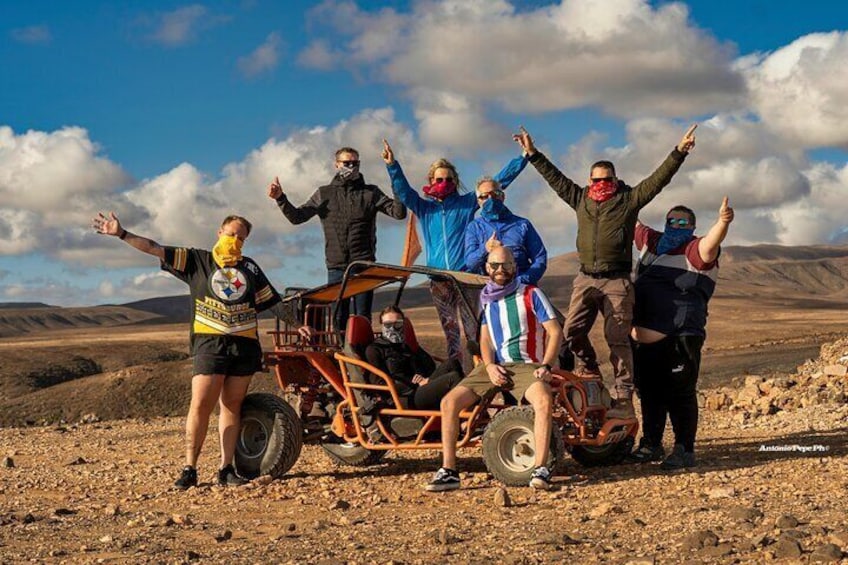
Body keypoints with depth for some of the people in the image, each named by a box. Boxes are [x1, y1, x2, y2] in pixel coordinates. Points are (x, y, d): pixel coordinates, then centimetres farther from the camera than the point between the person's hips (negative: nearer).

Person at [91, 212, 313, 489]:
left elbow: (273, 300, 22)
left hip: (245, 344, 3)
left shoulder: (250, 268, 16)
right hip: (210, 342, -3)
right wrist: (121, 234, -6)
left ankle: (226, 469, 7)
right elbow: (154, 249, 2)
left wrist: (297, 324, 17)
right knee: (200, 405, -10)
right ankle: (190, 469, -4)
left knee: (231, 406, 4)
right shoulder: (197, 260, 8)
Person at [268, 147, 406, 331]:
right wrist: (280, 199, -7)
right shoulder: (324, 194, 12)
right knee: (337, 317, 0)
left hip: (364, 265, -1)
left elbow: (398, 213, -1)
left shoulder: (370, 192, 9)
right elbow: (297, 216, 9)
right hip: (336, 267, 1)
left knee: (363, 317, 0)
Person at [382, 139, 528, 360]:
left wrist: (523, 158, 6)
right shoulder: (424, 207, 16)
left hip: (465, 275, -3)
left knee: (472, 327, -9)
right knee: (449, 329, 4)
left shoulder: (468, 202, 10)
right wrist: (392, 166, -14)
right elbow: (403, 191, 3)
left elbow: (499, 182, 10)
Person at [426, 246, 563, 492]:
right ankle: (448, 471, -11)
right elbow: (485, 338, 15)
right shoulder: (486, 298, 16)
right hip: (494, 366, 5)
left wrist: (545, 366, -14)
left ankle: (540, 469, -36)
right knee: (449, 402, -14)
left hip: (527, 365, -4)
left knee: (544, 400, -37)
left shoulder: (531, 294, 2)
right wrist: (490, 366, -5)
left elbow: (555, 332, -1)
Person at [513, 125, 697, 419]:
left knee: (618, 339, -6)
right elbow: (554, 177, 21)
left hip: (616, 282, -4)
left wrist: (679, 152, -9)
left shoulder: (629, 199, 5)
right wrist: (532, 154, 22)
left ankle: (624, 399, -7)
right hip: (586, 279, 4)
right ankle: (589, 379, 18)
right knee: (572, 331, -3)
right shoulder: (580, 199, 15)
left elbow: (659, 178, -1)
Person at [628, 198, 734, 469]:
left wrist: (722, 222, -44)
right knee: (649, 393, 15)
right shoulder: (652, 242, 18)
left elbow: (711, 244, -24)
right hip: (643, 338, 7)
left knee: (679, 394, -6)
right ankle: (651, 444, 27)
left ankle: (685, 450, -1)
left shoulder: (695, 250, -2)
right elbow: (630, 223, 33)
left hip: (679, 339, -7)